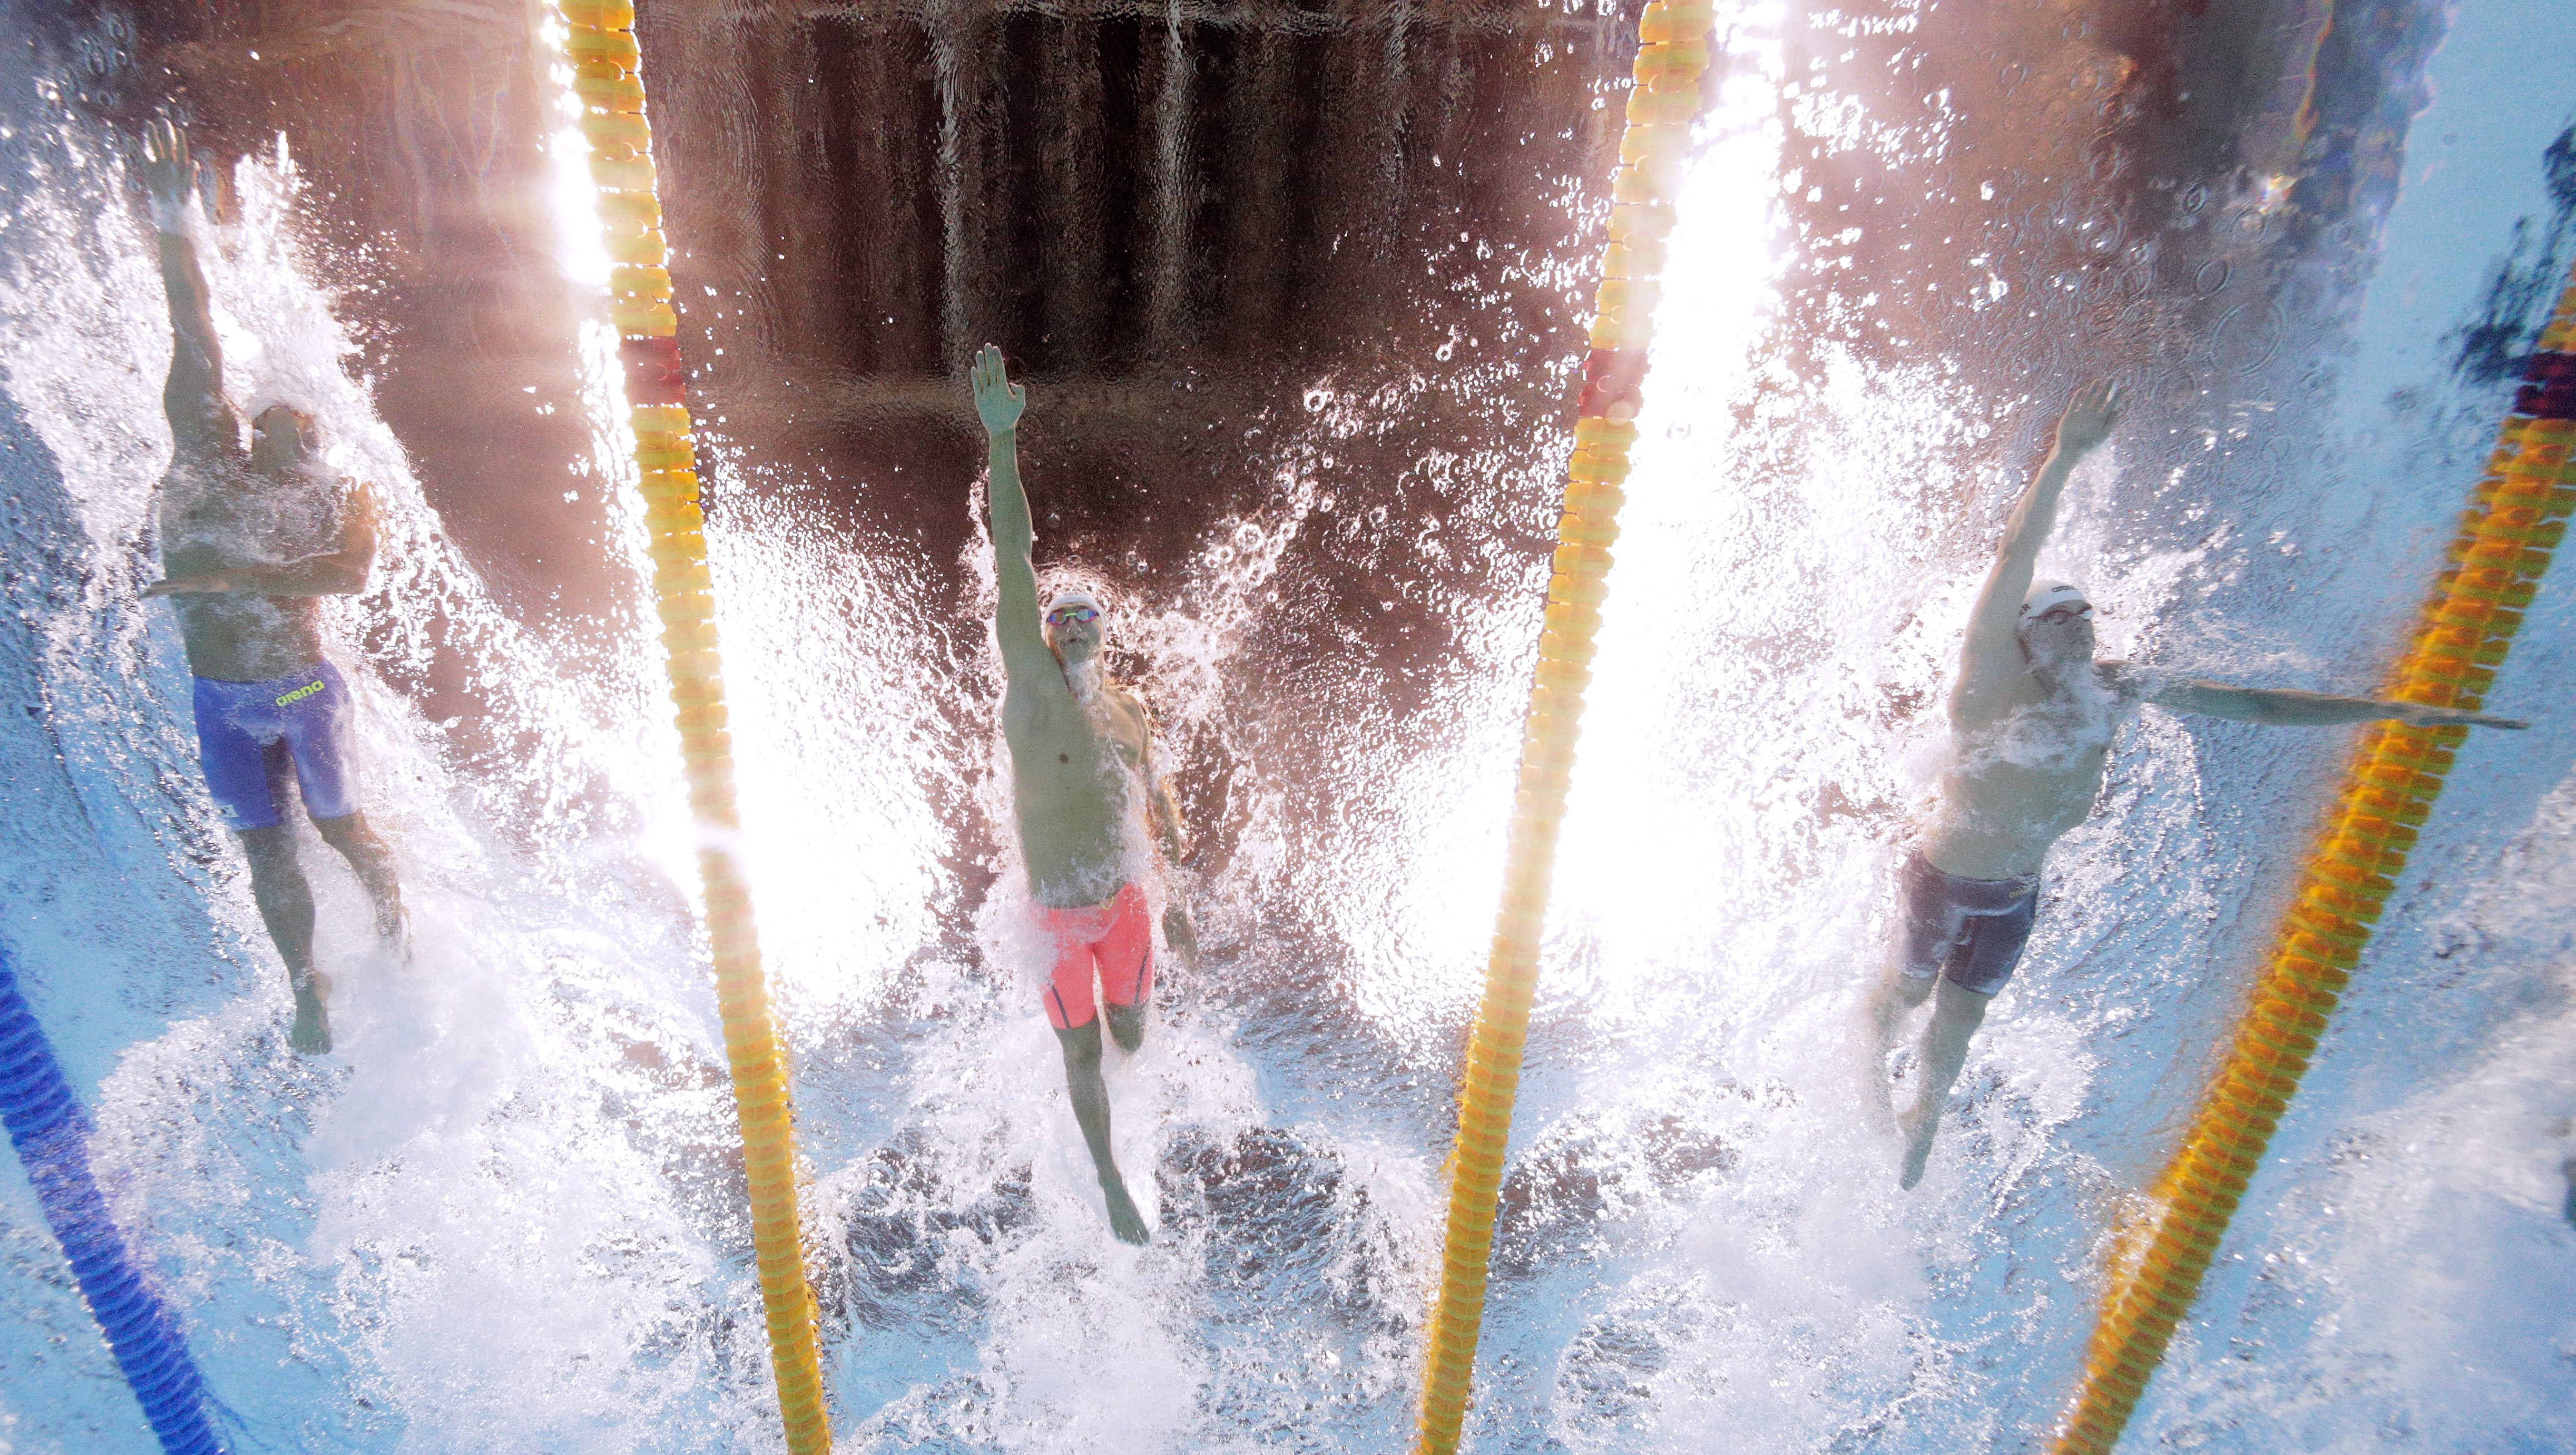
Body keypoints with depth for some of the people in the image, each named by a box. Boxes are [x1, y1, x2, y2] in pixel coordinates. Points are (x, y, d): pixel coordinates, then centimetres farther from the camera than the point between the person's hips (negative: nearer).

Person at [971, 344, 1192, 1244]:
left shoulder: (1130, 712, 0)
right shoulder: (1031, 687, -14)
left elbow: (1158, 806, 12)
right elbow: (1012, 567, -24)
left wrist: (1177, 895, 13)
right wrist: (1003, 444, -32)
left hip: (1126, 901, 4)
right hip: (1056, 912, -4)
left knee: (1131, 1036, 16)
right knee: (1083, 1053, 8)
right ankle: (1109, 1180, 30)